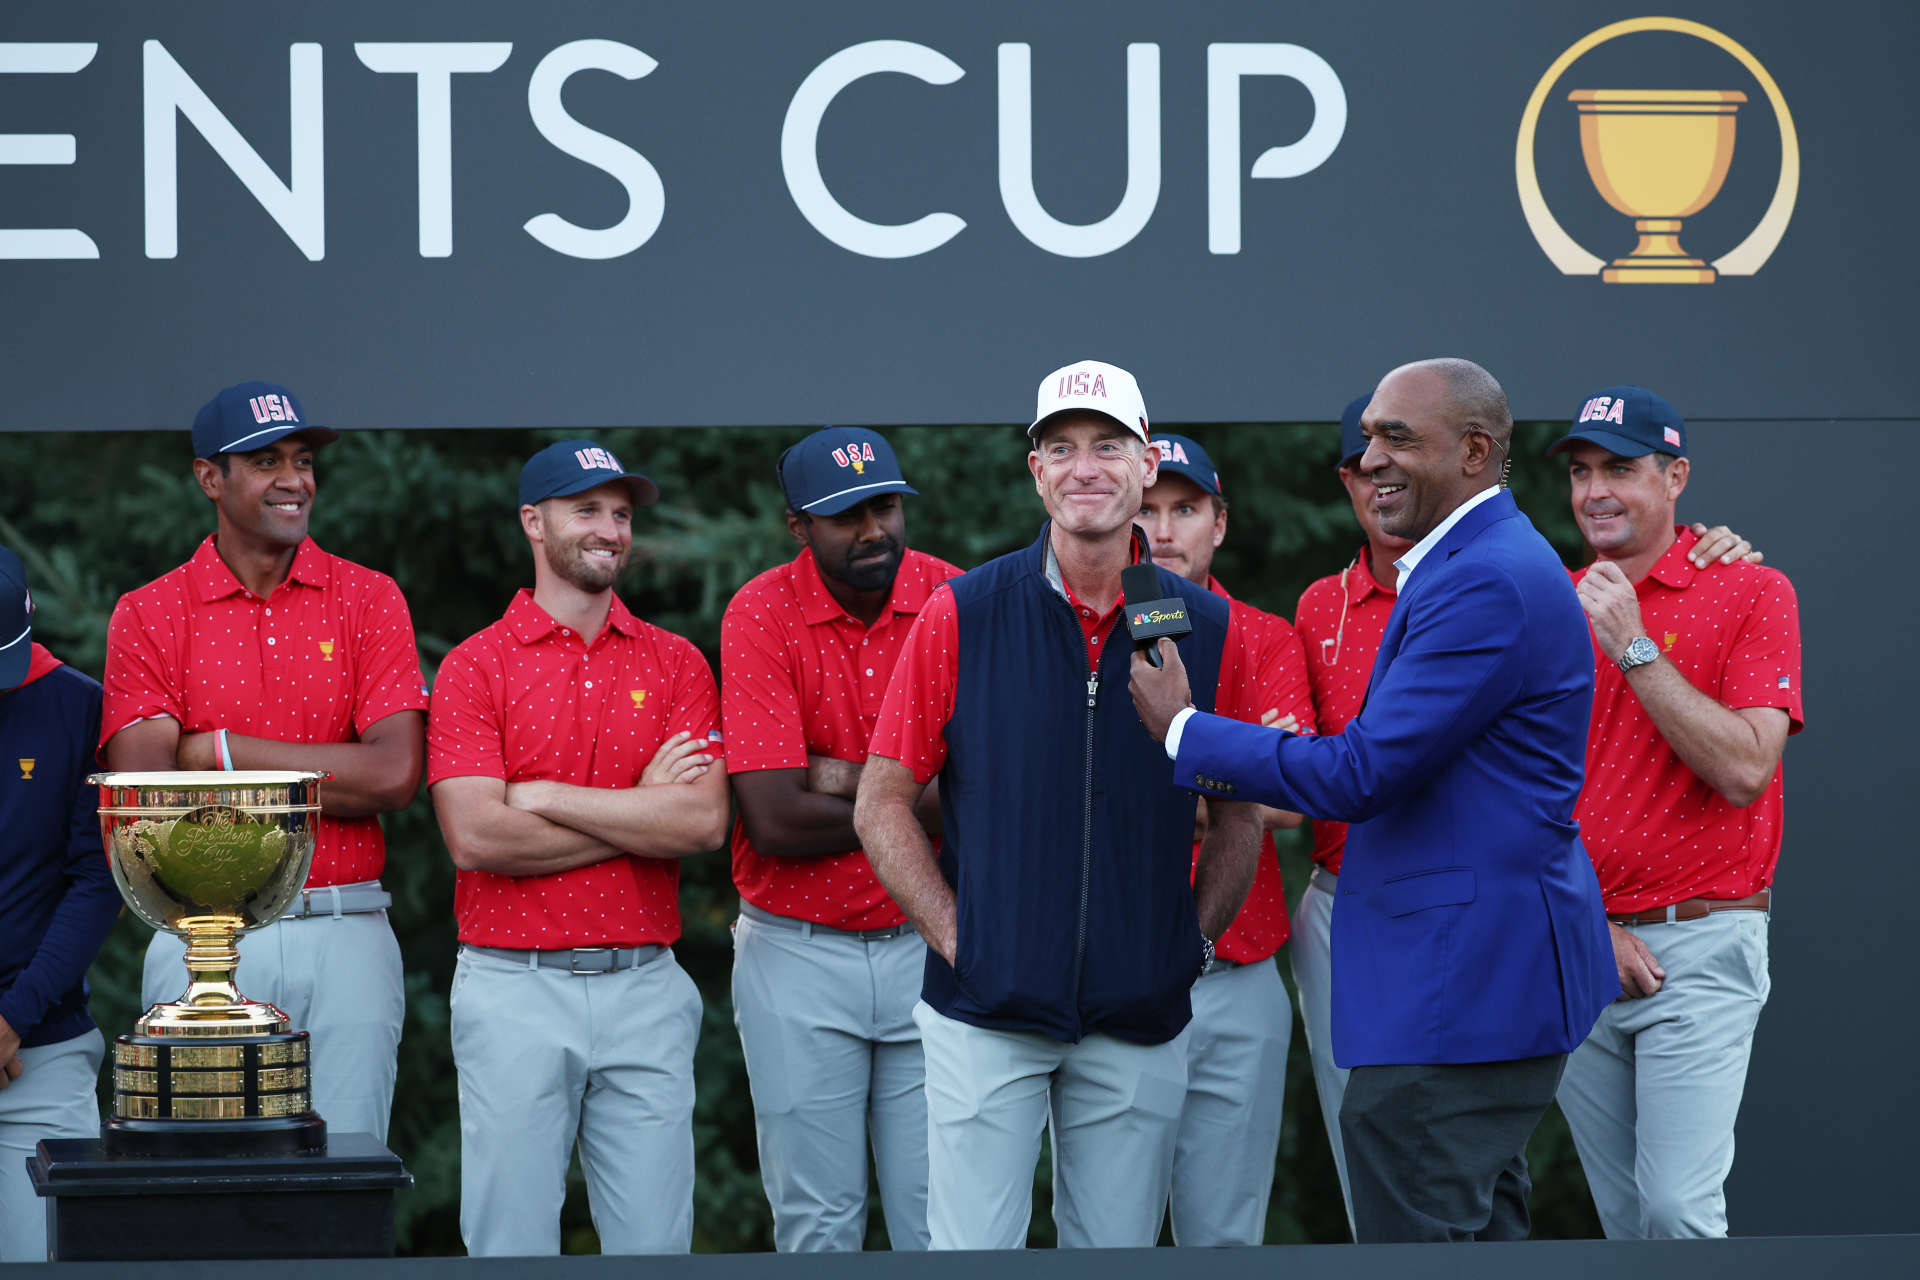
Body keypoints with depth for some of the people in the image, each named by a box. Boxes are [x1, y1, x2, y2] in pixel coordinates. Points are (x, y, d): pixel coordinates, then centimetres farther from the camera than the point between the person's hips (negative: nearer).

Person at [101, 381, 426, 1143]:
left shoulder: (368, 601, 7)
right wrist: (330, 780, -11)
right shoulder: (149, 616, 5)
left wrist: (219, 753, -7)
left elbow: (396, 775, -5)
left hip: (345, 938, 1)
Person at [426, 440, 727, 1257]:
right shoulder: (475, 667, 1)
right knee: (511, 1241, 0)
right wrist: (641, 810, -6)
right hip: (516, 989, -2)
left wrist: (547, 797, -7)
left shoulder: (675, 663, 9)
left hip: (643, 986, 2)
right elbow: (474, 836, -12)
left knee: (654, 1240, 2)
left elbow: (704, 822, -5)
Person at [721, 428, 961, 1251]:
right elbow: (775, 820, -16)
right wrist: (926, 799, -10)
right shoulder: (761, 617, -8)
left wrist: (844, 779, -14)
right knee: (817, 1223, 5)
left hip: (928, 948, 1)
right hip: (799, 958, -1)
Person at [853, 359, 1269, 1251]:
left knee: (1120, 1249, 8)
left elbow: (1239, 817, 14)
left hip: (1139, 1018, 2)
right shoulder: (963, 615, -2)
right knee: (972, 1245, -3)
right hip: (986, 1008, -2)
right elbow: (882, 803, 2)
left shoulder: (1208, 630, 3)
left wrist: (1194, 942, 3)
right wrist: (958, 938, -5)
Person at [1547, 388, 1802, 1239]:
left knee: (1678, 1209, -15)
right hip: (1575, 948, 4)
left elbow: (1744, 771, -15)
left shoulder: (1752, 593, -3)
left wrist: (1632, 646, -15)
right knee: (1622, 1215, 7)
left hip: (1701, 946, -4)